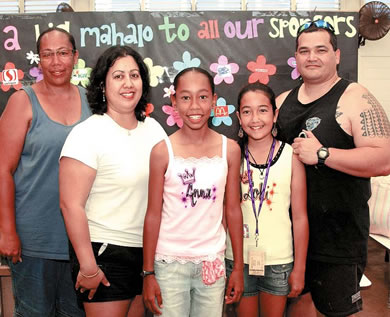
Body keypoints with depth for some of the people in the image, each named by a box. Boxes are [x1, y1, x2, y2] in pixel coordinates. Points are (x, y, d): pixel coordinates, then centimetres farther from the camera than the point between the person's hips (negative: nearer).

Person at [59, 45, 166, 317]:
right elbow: (71, 205, -17)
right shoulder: (87, 134, -14)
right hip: (105, 253, -6)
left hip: (148, 250, 6)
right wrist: (88, 267, -16)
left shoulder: (154, 128, 5)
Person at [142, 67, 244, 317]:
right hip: (169, 263, -2)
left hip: (212, 262, 2)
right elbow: (153, 215, -4)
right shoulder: (162, 151, -8)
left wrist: (239, 267, 5)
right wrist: (148, 273, -3)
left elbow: (233, 210, 3)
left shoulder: (230, 149, -2)